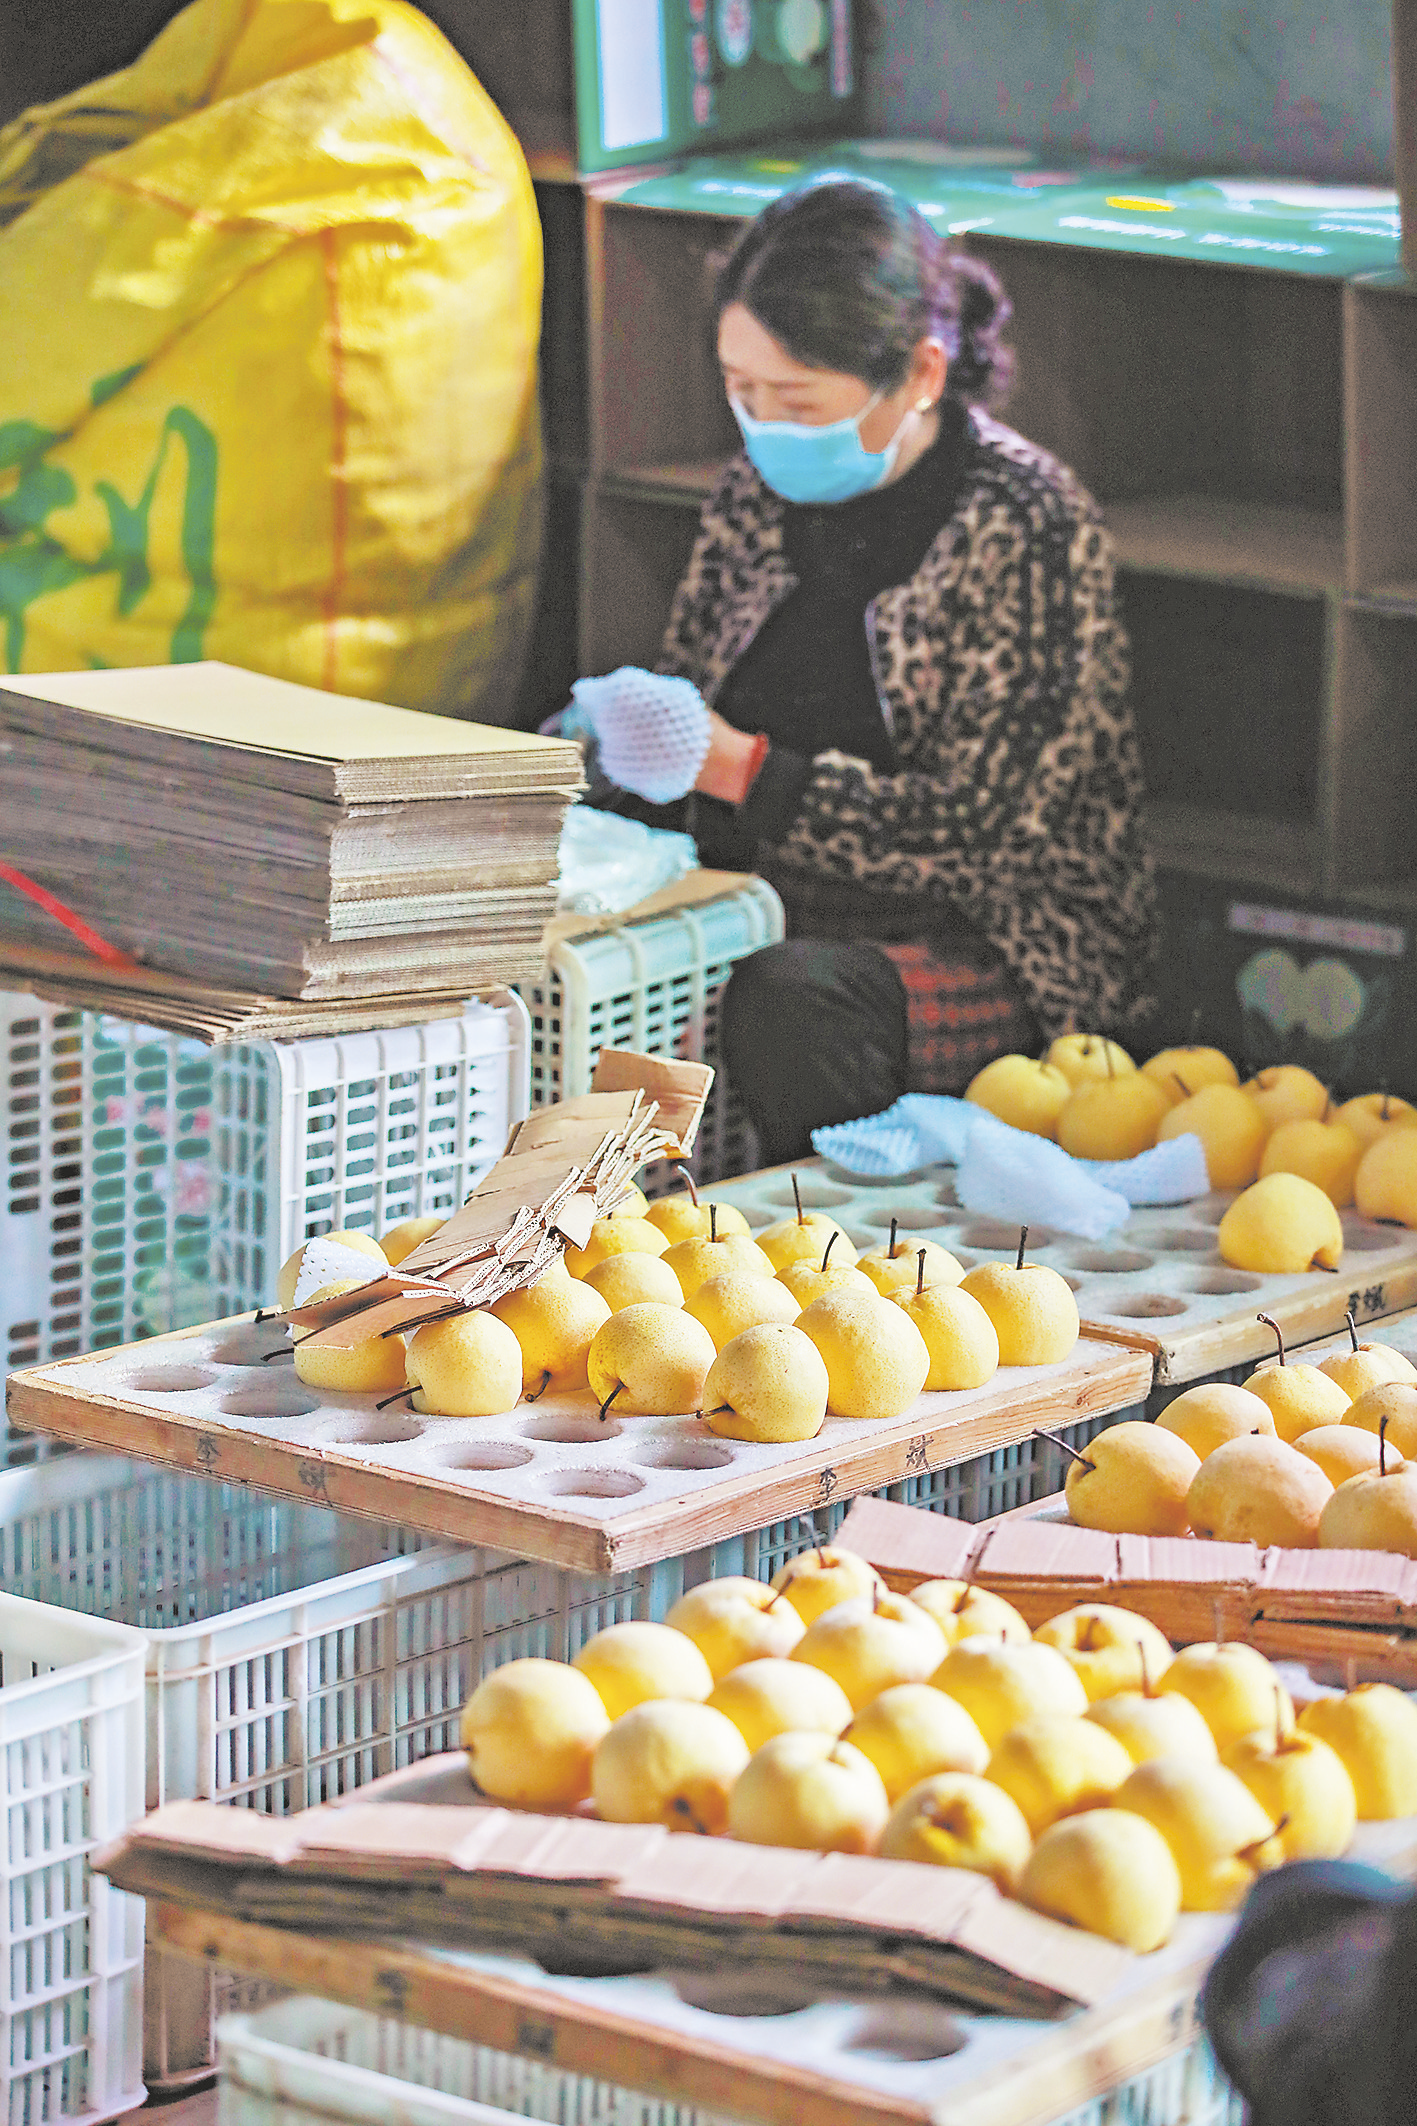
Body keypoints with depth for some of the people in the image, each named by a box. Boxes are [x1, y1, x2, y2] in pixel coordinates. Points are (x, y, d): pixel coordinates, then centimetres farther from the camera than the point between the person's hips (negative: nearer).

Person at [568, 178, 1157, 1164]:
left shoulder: (1027, 523, -11)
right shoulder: (758, 492, 8)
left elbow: (983, 828, -15)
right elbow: (688, 698, 21)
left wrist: (737, 768, -21)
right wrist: (615, 734, -4)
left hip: (994, 960, -6)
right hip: (772, 917, 6)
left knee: (789, 1002, -36)